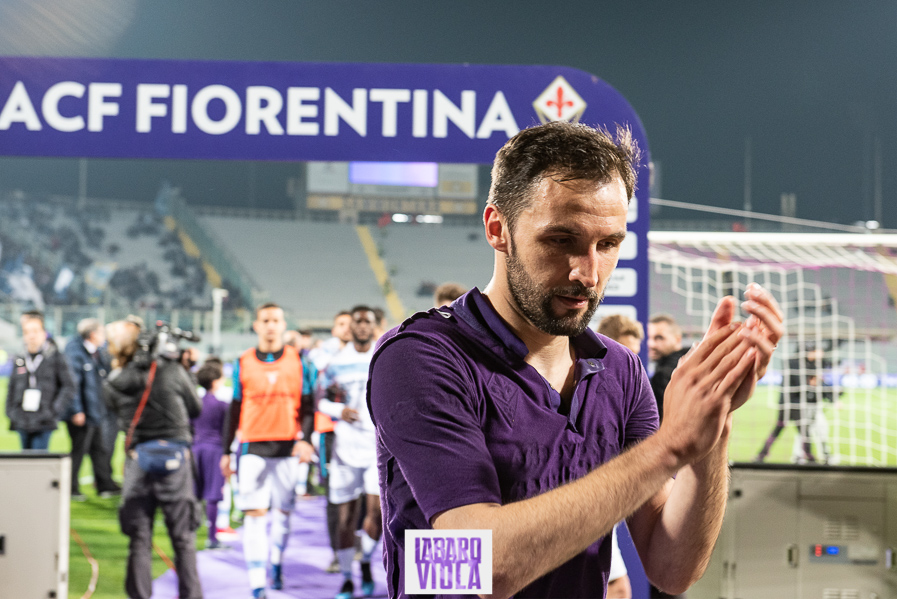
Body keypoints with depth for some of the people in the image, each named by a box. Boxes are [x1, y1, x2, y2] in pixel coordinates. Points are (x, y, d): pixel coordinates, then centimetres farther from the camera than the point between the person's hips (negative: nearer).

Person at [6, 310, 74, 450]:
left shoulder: (55, 357, -2)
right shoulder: (18, 360, 9)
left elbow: (68, 387, -1)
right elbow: (11, 389, 18)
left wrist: (55, 411, -8)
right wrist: (11, 412, 8)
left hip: (44, 423, -4)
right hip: (22, 423, 5)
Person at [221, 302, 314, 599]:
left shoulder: (298, 361, 3)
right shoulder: (243, 363, 5)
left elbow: (307, 406, 4)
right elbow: (235, 409, 10)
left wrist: (305, 439, -11)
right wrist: (225, 451, 9)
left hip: (288, 448, 1)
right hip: (253, 448, 0)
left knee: (283, 510, 9)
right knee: (254, 513, -8)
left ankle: (276, 563, 32)